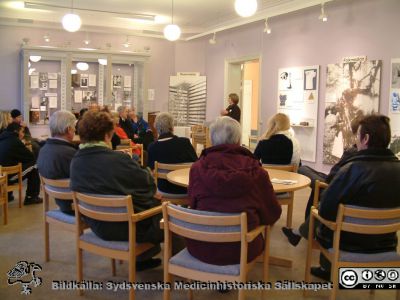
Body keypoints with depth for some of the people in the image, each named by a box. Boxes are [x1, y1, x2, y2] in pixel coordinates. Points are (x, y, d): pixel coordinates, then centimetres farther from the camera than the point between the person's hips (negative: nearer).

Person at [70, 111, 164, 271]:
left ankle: (142, 258, 30)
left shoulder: (76, 161, -4)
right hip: (124, 227, -8)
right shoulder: (117, 159, -26)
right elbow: (148, 183, -13)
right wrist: (146, 172, 9)